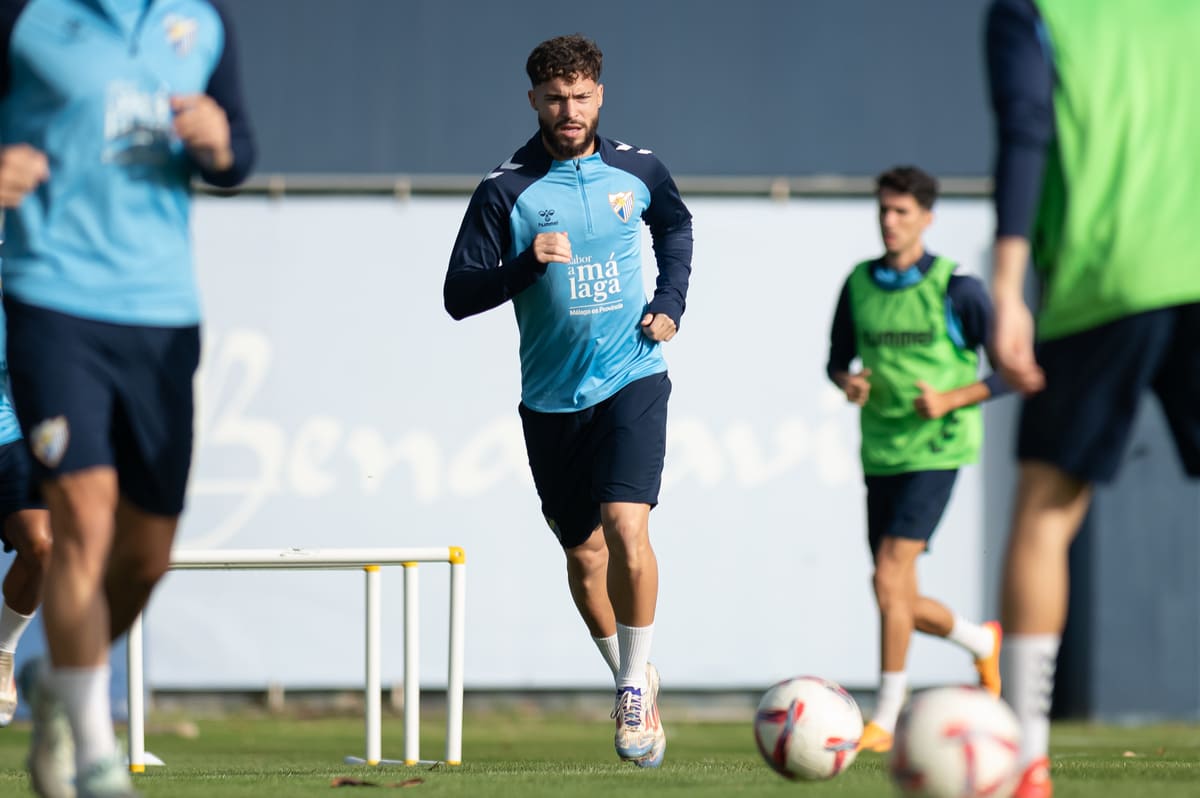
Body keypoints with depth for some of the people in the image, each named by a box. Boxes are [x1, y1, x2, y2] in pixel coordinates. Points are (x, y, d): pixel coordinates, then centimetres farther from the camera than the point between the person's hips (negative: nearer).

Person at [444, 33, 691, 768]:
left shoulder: (638, 170, 0)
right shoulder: (507, 191, -7)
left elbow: (676, 225, 23)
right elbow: (459, 295, -8)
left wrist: (671, 302, 9)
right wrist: (526, 264, -24)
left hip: (633, 379, -1)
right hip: (553, 397, 1)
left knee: (626, 527, -20)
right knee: (584, 555, 9)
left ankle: (635, 680, -6)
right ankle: (635, 682, 30)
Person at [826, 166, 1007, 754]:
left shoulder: (957, 289, -7)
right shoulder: (859, 285, 5)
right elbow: (838, 358, 18)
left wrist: (951, 400, -15)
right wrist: (848, 382, -5)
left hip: (936, 448, -5)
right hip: (881, 454, 5)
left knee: (889, 576, -18)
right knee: (903, 604, 8)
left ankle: (885, 718, -10)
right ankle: (982, 642, 40)